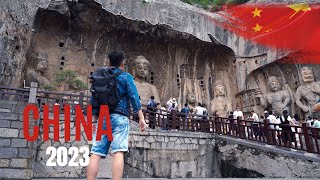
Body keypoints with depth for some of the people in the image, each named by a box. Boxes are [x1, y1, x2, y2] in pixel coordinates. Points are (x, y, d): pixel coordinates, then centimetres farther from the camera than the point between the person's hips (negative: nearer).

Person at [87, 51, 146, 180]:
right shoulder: (126, 77, 5)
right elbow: (134, 97, -6)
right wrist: (141, 118, -7)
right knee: (118, 153, -12)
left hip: (102, 117, 4)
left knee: (96, 154, 0)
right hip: (119, 117, -4)